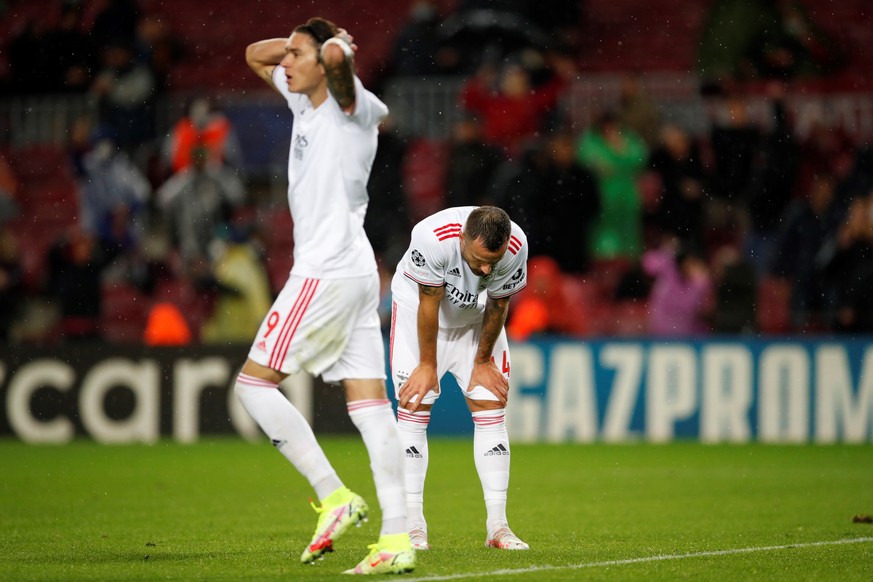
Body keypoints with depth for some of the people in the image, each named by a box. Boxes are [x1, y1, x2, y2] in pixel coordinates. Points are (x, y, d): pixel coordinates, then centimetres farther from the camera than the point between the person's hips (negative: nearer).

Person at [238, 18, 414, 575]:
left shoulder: (348, 103, -8)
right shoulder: (303, 100, 17)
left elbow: (338, 57, -30)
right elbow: (255, 55, 30)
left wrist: (336, 46, -8)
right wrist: (297, 42, 14)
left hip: (326, 273, -9)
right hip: (358, 273, 9)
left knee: (255, 382, -4)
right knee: (370, 404, 1)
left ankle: (335, 496, -9)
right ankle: (397, 537, -4)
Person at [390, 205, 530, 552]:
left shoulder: (515, 247, -30)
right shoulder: (433, 238, -39)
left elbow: (497, 307, -12)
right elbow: (429, 305, -24)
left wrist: (482, 363, -2)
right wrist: (428, 365, -14)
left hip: (475, 315, 3)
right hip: (419, 305, -3)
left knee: (491, 408, -5)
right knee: (413, 409, -10)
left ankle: (497, 526, -2)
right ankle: (412, 526, -7)